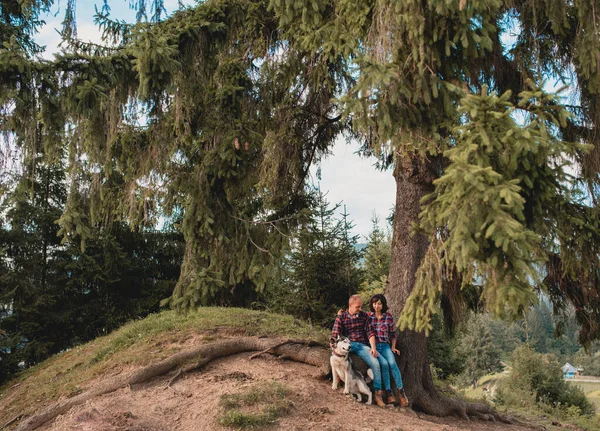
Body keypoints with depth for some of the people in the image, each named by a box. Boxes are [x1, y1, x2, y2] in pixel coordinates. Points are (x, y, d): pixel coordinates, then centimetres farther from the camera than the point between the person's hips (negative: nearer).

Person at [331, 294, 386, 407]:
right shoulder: (341, 317, 8)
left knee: (375, 363, -23)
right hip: (347, 344, -2)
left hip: (362, 345, 2)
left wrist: (373, 347, -7)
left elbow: (370, 332, 8)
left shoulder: (364, 315, 14)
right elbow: (335, 334, -1)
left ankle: (377, 393, -12)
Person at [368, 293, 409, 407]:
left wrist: (393, 347, 6)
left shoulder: (389, 317, 7)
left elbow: (393, 334, 14)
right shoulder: (368, 316, 3)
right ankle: (389, 393, -17)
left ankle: (400, 391, -15)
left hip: (385, 345, 1)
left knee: (392, 363, -26)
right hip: (372, 346, -1)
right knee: (384, 363, -26)